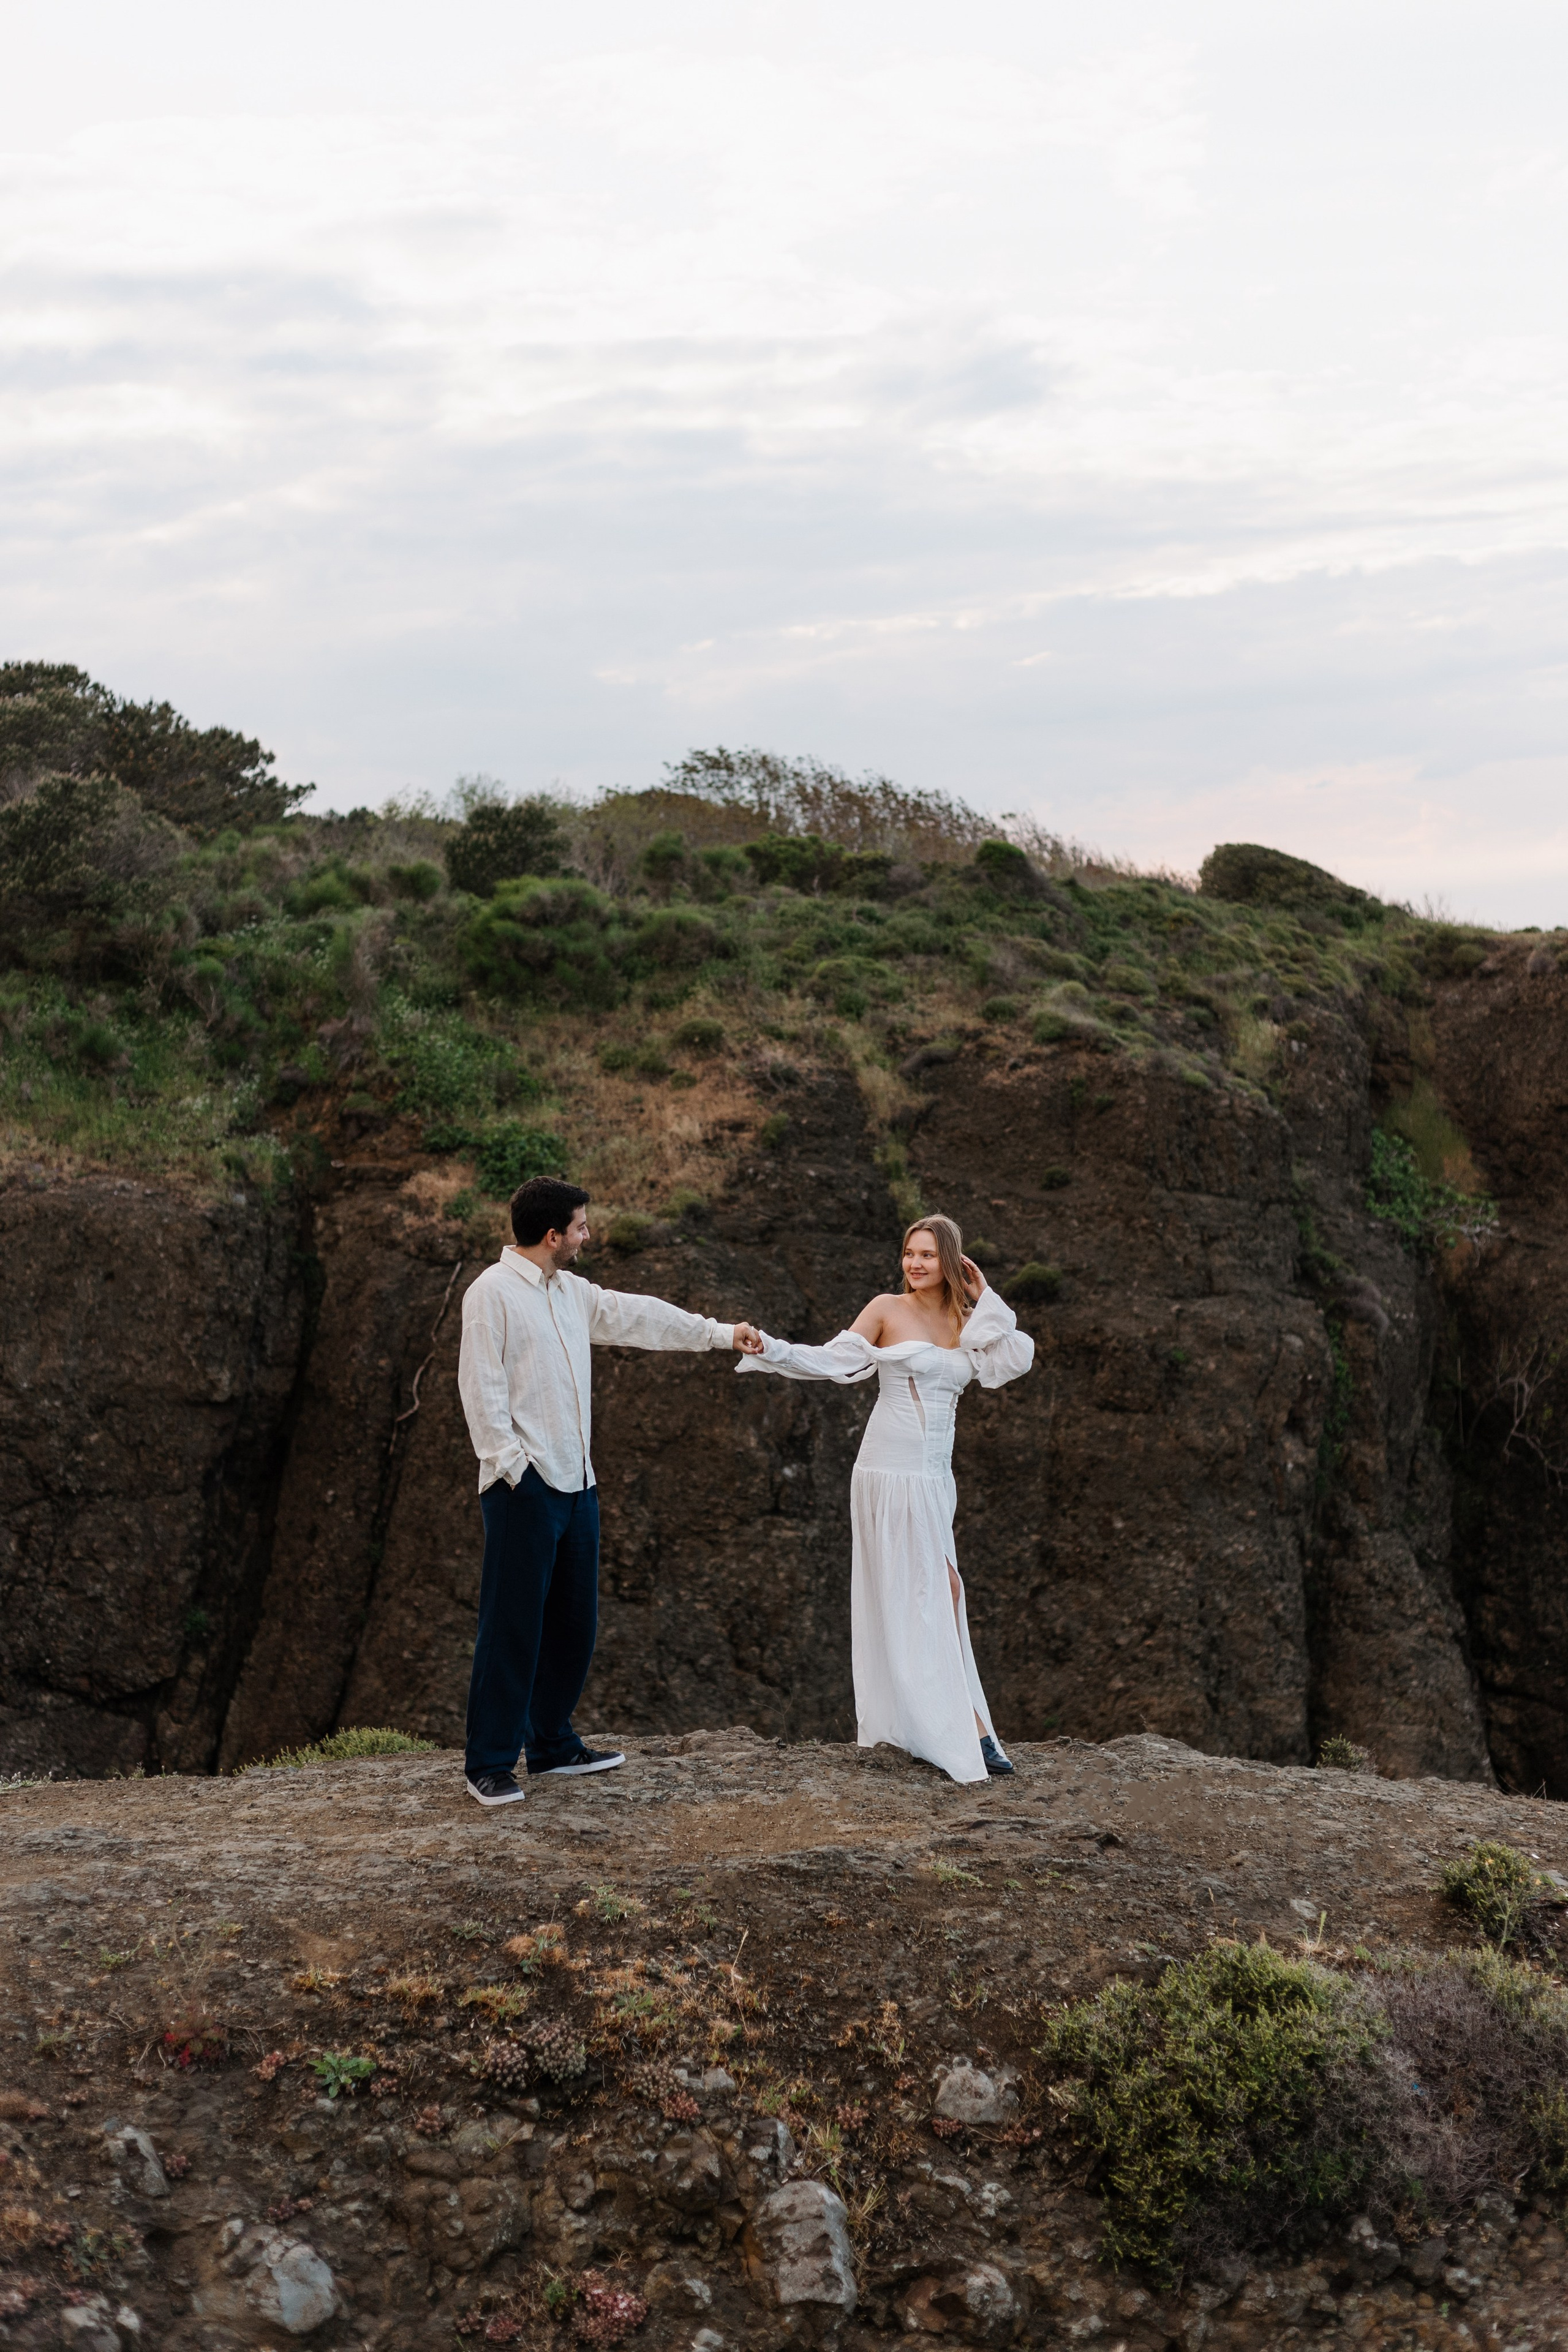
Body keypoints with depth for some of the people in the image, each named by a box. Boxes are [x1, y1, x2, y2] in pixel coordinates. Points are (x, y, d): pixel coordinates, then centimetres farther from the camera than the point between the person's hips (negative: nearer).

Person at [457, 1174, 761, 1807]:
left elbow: (636, 1316, 24)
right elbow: (482, 1388, -13)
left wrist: (719, 1332, 26)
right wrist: (510, 1463, -18)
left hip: (576, 1482, 9)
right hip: (525, 1487, -9)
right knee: (512, 1626, -6)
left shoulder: (571, 1292, 16)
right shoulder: (493, 1293, -9)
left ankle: (552, 1744, 26)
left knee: (573, 1622, 14)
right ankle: (489, 1763, 0)